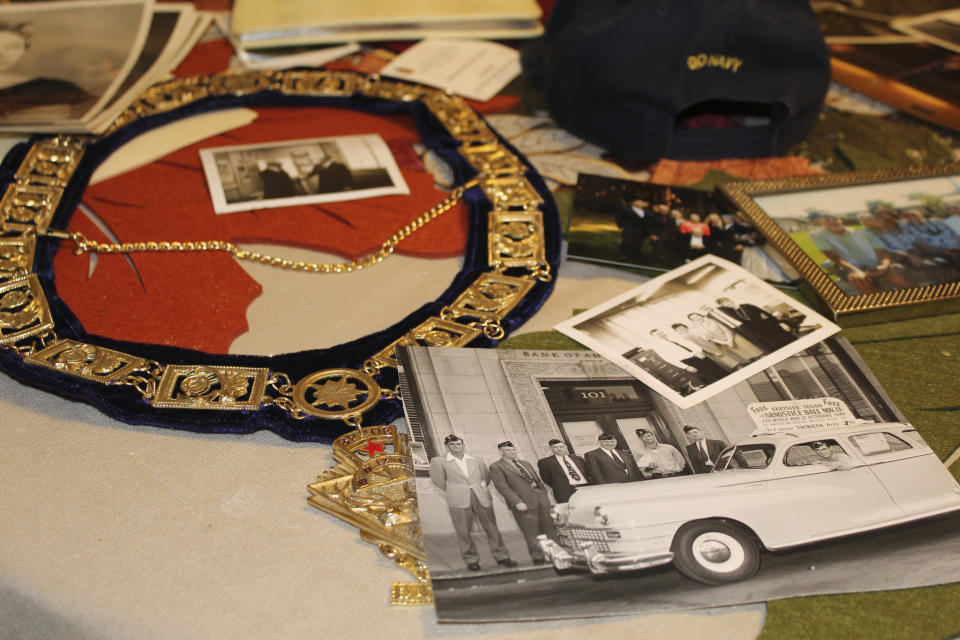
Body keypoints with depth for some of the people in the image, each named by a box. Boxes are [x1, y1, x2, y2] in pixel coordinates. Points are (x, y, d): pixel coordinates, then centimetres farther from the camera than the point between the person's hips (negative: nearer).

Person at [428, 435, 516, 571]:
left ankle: (501, 557, 8)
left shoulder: (477, 461, 17)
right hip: (458, 501, -2)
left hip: (481, 498, 2)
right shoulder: (439, 461, 6)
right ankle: (471, 560, 5)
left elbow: (486, 477, 25)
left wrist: (484, 488, 12)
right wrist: (450, 491, 5)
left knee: (491, 528, 1)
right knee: (463, 531, -5)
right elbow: (437, 480, 2)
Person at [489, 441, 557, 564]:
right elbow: (502, 486, -11)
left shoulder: (525, 463, 22)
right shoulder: (496, 467, -1)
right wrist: (517, 502, -20)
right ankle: (537, 557, 7)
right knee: (531, 532, -4)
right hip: (524, 502, -6)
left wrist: (545, 496, 11)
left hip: (541, 498, 6)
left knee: (549, 528, 8)